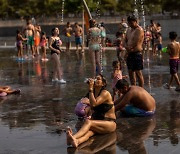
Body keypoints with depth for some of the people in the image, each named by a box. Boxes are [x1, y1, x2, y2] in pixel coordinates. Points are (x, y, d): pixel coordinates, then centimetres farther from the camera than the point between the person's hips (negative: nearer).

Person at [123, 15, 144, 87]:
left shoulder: (139, 30, -10)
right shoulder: (129, 30, 16)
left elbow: (135, 42, -17)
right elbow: (125, 41, 14)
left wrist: (129, 49, -7)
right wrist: (126, 47, -6)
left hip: (137, 53, -8)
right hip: (130, 54, 8)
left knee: (138, 73, -7)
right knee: (131, 72, 11)